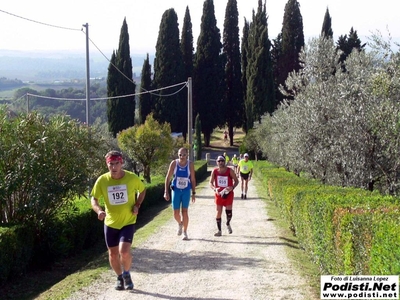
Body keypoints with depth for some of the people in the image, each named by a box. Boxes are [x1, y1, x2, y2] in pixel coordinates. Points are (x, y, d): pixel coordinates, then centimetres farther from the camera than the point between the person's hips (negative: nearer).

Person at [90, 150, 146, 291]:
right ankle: (119, 277, 38)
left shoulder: (132, 178, -14)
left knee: (124, 251, -18)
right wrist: (99, 210, -25)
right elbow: (94, 199, -4)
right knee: (113, 254, 12)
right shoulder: (102, 180, -12)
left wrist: (137, 205, -9)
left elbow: (142, 190, 6)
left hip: (128, 222, -2)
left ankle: (127, 274, 12)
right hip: (110, 223, 2)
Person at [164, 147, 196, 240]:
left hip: (186, 191, 0)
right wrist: (166, 192, -7)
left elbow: (193, 179, 2)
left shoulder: (190, 164, -6)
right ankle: (180, 224, 35)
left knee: (184, 212, -1)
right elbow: (168, 178, -3)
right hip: (176, 190, 0)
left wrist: (194, 193, 1)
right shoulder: (174, 163, -7)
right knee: (176, 213, 1)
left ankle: (185, 232, 13)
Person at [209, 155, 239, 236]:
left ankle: (228, 224, 23)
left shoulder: (230, 171, -8)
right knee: (219, 212, 1)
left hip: (228, 193, -1)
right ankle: (219, 230, 12)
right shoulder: (214, 171, -5)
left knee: (228, 211, -10)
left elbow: (236, 181, -2)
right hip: (219, 193, 1)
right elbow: (211, 183, 0)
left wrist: (232, 187, -21)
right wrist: (215, 189, -21)